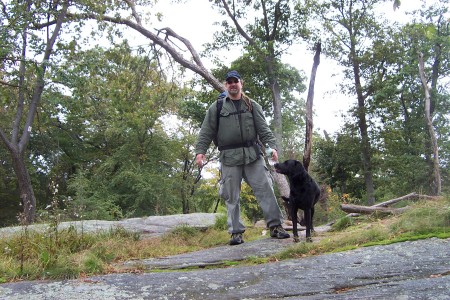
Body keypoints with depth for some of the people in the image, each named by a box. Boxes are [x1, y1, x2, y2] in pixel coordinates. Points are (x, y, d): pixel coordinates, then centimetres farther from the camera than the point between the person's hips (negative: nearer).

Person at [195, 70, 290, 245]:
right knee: (232, 197, 0)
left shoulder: (253, 106, 14)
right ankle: (236, 232, 6)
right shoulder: (217, 108, 10)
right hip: (229, 157, -1)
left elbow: (264, 130, 8)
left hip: (252, 154, 1)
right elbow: (206, 132, 6)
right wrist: (200, 151, -6)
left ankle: (275, 226, 1)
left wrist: (272, 146, -7)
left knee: (265, 190, -4)